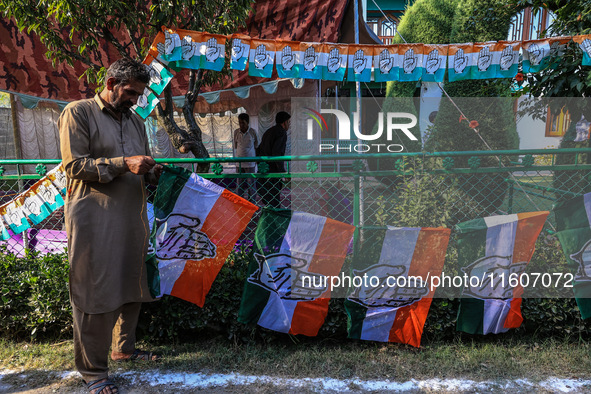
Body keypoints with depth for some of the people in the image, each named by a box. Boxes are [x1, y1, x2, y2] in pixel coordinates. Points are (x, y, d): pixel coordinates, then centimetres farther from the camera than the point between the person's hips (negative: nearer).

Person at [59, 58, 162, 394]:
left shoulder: (136, 121, 19)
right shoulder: (78, 113, -2)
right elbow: (74, 165, -10)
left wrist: (154, 172, -1)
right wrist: (124, 164, -19)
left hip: (133, 217, 7)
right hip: (95, 220, -7)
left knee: (132, 286, 13)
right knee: (95, 293, -2)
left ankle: (124, 347, 31)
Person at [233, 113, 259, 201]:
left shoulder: (252, 132, -6)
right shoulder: (236, 132, 0)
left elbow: (256, 146, 8)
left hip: (250, 162, -2)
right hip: (239, 162, 2)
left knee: (251, 183, 3)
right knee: (240, 183, 8)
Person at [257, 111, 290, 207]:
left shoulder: (268, 132, 18)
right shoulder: (282, 133, -10)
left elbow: (259, 149, 20)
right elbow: (276, 152, -21)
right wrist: (282, 171, -18)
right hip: (273, 170, -9)